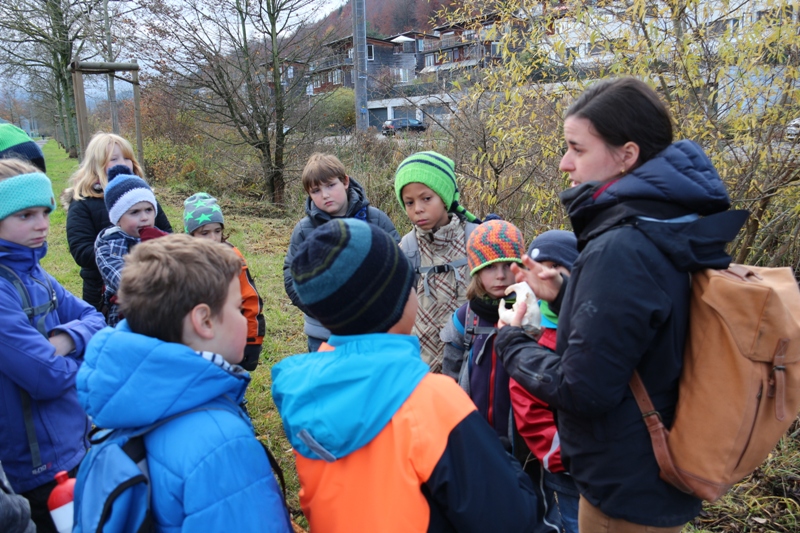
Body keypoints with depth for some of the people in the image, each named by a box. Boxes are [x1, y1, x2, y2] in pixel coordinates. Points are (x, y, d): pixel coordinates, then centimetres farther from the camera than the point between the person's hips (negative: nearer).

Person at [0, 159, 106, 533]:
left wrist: (66, 339, -18)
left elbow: (93, 318, 4)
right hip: (40, 462, -8)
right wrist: (87, 354, -7)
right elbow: (50, 376, -27)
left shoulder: (31, 270, 2)